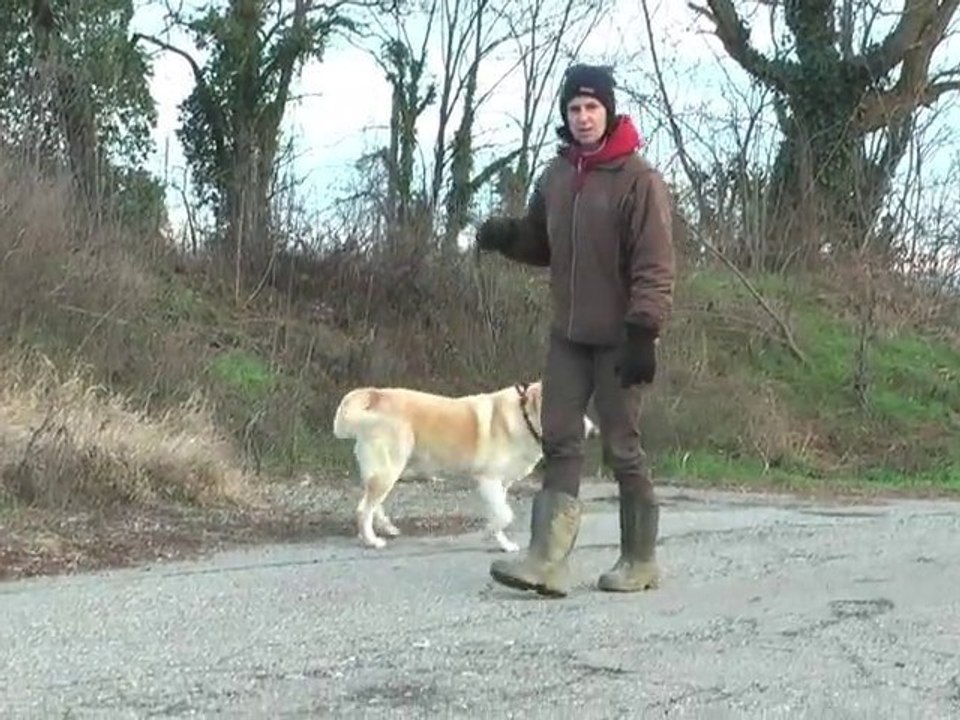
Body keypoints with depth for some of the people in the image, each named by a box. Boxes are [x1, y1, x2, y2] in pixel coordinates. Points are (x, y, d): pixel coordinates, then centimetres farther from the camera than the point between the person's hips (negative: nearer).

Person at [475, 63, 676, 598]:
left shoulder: (639, 179, -11)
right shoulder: (557, 176, 9)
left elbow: (655, 264, -15)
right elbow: (542, 244, 20)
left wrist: (644, 333, -23)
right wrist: (507, 236, -1)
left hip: (618, 338, -6)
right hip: (568, 335, 6)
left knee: (623, 448, 1)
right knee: (560, 443, -1)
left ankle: (641, 562, 16)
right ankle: (548, 561, -4)